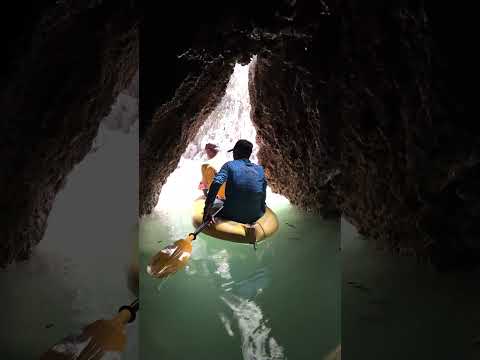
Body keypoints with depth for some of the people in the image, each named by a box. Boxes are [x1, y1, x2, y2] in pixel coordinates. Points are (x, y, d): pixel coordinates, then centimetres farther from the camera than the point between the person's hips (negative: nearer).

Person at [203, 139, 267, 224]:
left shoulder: (230, 165, -3)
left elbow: (216, 183, -20)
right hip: (254, 217, 2)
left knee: (213, 204, 29)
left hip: (232, 215, -1)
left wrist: (207, 206, -20)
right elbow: (263, 197, 8)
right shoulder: (260, 169, 6)